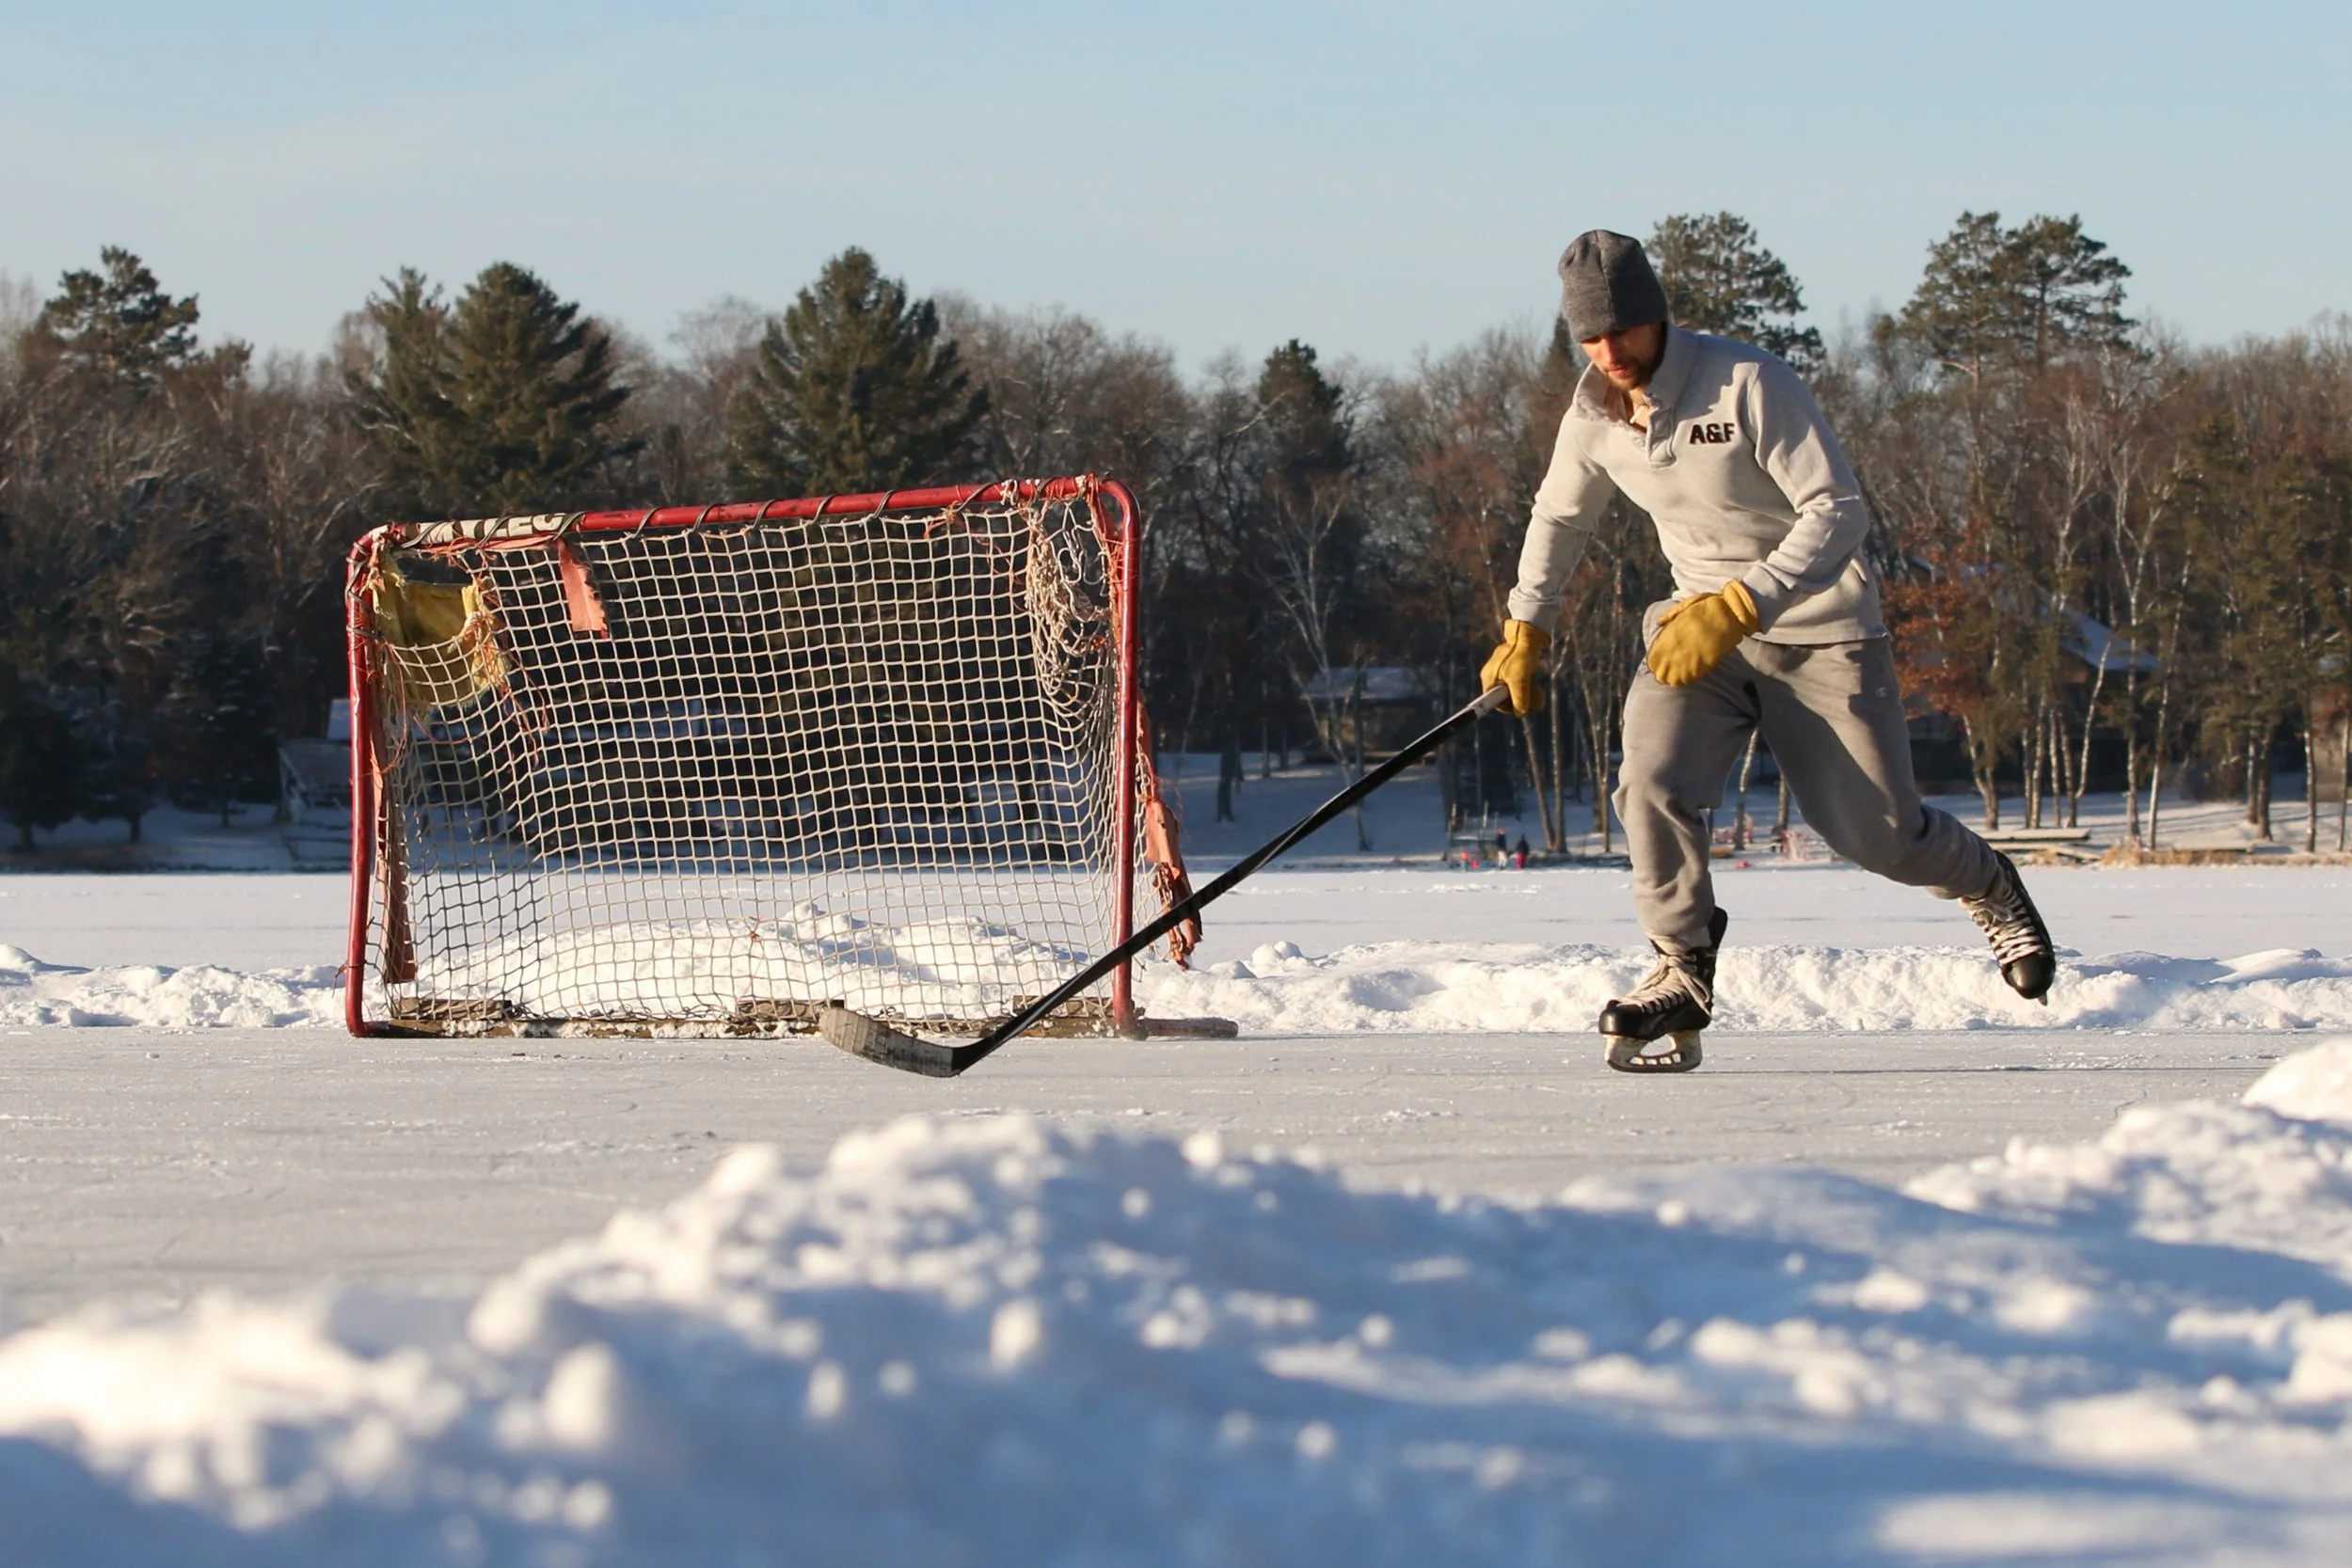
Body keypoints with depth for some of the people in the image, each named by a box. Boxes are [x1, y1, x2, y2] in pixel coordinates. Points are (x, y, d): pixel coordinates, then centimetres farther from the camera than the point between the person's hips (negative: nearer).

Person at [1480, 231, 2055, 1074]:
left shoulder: (1748, 385, -23)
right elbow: (1559, 517, 18)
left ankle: (1987, 886, 36)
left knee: (1878, 834, 2)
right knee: (1653, 783, -22)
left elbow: (1839, 512, -26)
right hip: (1700, 625, 4)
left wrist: (1740, 606, -33)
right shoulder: (1595, 416, -4)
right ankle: (1682, 979, -9)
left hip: (1821, 631, -4)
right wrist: (1525, 632, 22)